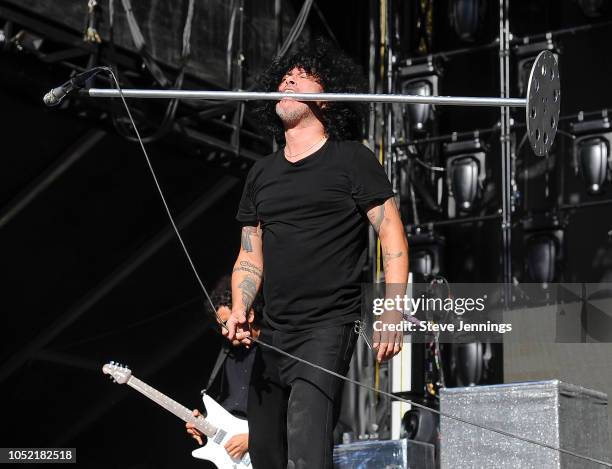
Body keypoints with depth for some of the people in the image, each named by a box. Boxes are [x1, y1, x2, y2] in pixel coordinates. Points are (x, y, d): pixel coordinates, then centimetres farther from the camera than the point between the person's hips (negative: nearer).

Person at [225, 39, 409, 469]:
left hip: (329, 327, -7)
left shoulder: (351, 160, -1)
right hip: (272, 333, 7)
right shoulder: (262, 174, 17)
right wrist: (240, 310, 0)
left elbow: (392, 235, -5)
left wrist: (393, 311, -16)